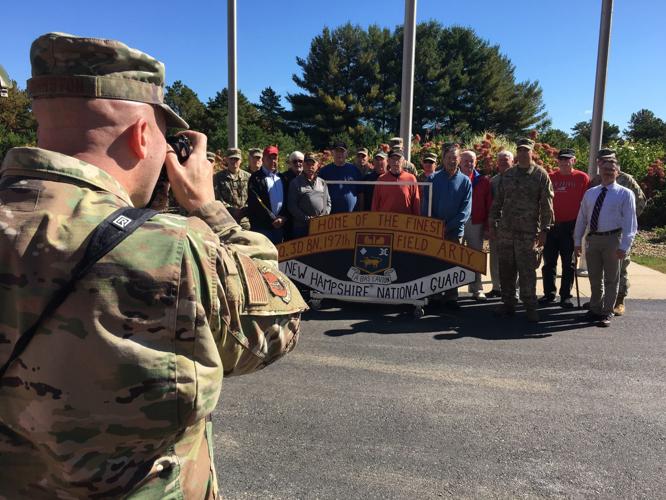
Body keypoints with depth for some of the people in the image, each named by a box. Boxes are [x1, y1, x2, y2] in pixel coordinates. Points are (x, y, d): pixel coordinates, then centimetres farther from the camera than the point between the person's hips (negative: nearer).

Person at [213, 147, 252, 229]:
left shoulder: (248, 177, 10)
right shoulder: (218, 177, 6)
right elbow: (216, 198, -2)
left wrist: (245, 209, -13)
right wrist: (230, 209, -14)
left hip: (245, 221, 2)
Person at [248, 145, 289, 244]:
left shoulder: (281, 177, 17)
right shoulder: (256, 178, -2)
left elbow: (287, 199, 12)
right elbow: (256, 203, -10)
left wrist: (283, 217, -4)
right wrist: (273, 220, -10)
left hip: (280, 225, 6)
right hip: (262, 227, -5)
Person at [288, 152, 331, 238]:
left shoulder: (322, 183, 15)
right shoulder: (295, 183, 2)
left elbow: (328, 202, 16)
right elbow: (292, 206, -4)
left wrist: (324, 215, -3)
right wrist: (307, 219, -13)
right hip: (302, 227, -3)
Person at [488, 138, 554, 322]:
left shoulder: (541, 175, -1)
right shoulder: (507, 175, 12)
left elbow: (547, 204, -4)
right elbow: (497, 201, 15)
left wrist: (544, 229, -8)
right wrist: (492, 224, 10)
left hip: (528, 232, -4)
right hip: (505, 231, 4)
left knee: (527, 270, -3)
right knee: (506, 269, 8)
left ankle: (530, 306, 10)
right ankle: (508, 303, 19)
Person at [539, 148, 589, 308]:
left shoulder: (582, 178, 0)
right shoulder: (550, 177, 6)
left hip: (570, 226, -2)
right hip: (551, 225, 3)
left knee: (568, 263, 5)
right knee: (549, 262, 7)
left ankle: (565, 296, 13)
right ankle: (549, 293, 18)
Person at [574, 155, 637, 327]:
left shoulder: (625, 194, -3)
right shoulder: (590, 193, 11)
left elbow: (630, 222, -8)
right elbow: (581, 218, 12)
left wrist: (624, 246, -15)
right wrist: (577, 241, 9)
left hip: (612, 239, -4)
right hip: (592, 239, 4)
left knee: (611, 279, 6)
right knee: (594, 278, 14)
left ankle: (607, 313, 17)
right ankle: (595, 309, 30)